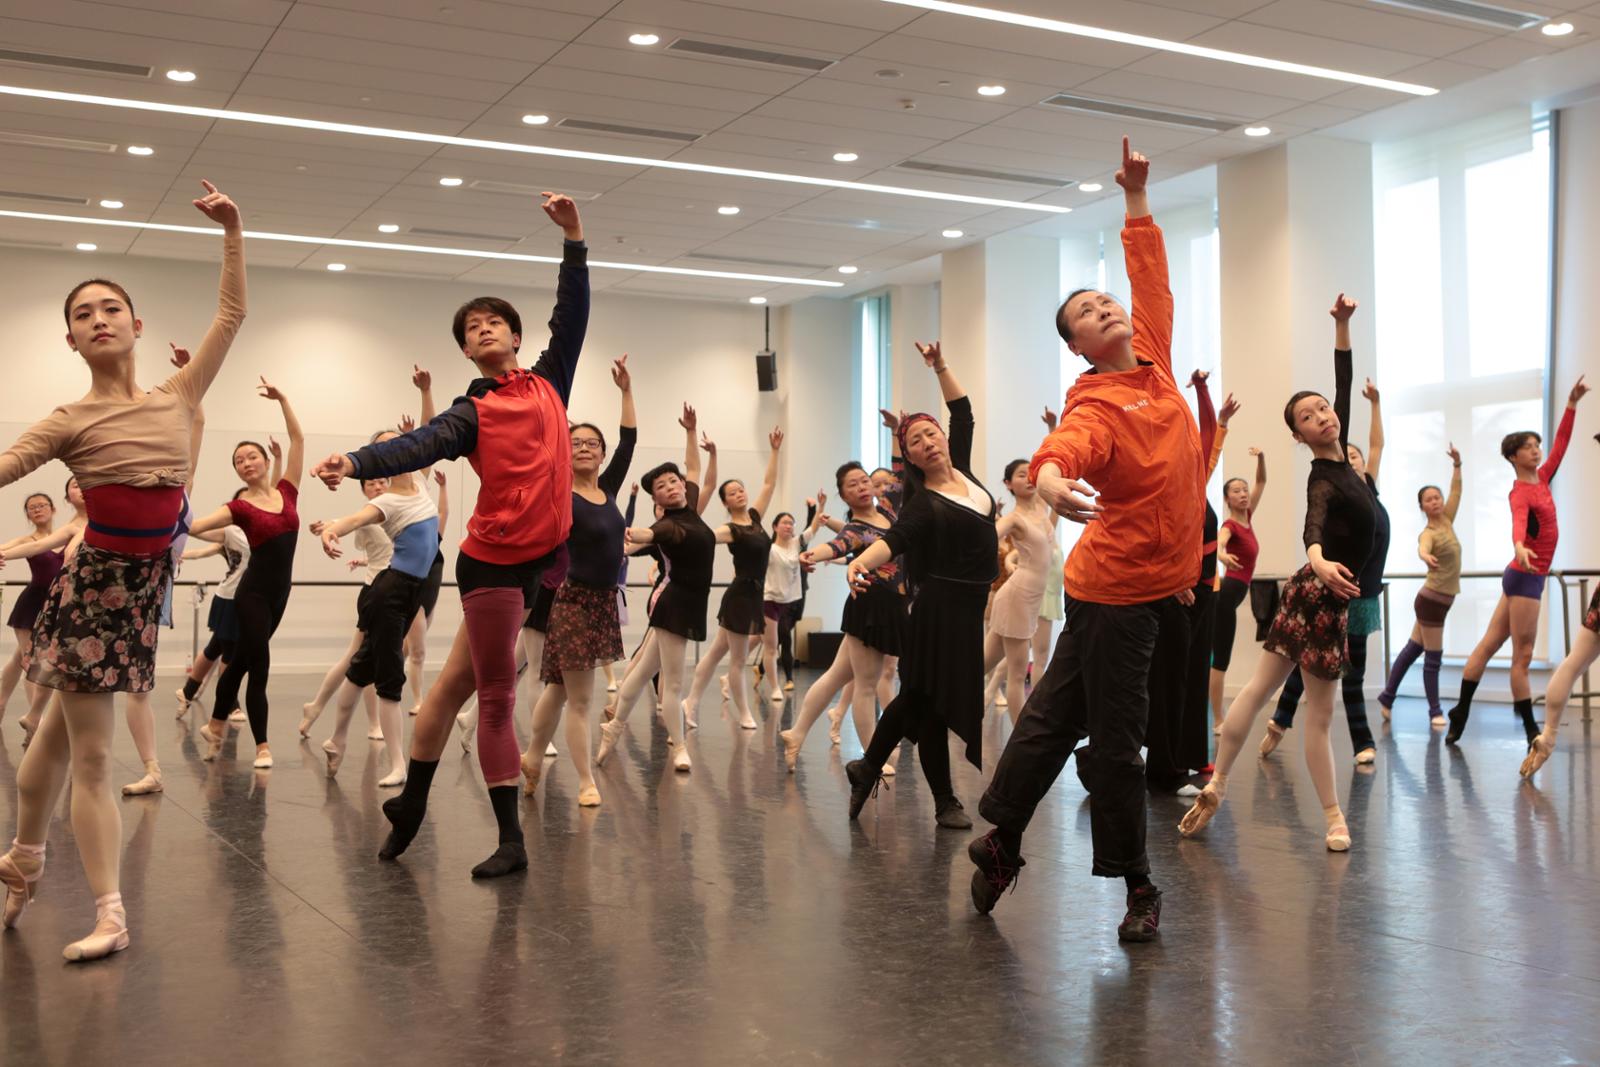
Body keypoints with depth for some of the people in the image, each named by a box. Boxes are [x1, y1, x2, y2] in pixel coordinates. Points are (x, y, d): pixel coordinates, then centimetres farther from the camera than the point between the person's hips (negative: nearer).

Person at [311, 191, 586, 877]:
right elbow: (418, 447, -17)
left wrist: (573, 240, 1)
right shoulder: (471, 413, -1)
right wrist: (355, 463, -34)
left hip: (532, 558, 4)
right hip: (493, 559, -4)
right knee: (496, 696, -1)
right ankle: (511, 840, 4)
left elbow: (572, 315, 7)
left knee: (458, 680, 14)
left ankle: (411, 801, 25)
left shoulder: (547, 381, 11)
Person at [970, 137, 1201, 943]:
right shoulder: (1096, 406, -16)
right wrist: (1050, 479, -59)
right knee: (1114, 738, 2)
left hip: (1145, 578, 8)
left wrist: (1137, 200, 19)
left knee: (1056, 711, 15)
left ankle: (1000, 840, 27)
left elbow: (1151, 276, 19)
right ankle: (1137, 889, 12)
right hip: (1117, 584, -8)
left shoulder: (1153, 358, 7)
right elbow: (1064, 447, -38)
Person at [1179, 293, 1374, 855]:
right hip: (1322, 593, -8)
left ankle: (1215, 785, 11)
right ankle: (1334, 817, 6)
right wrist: (1320, 562, -59)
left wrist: (1342, 325, 9)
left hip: (1317, 591, 8)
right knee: (1320, 711, -2)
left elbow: (1344, 381, 14)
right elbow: (1314, 526, -38)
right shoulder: (1322, 478, -17)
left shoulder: (1342, 456, 7)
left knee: (1258, 687, 7)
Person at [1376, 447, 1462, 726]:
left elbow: (1456, 490, 4)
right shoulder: (1428, 533, -17)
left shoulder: (1447, 521, 5)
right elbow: (1422, 549, -41)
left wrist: (1457, 463, -9)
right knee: (1433, 657, -3)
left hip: (1438, 599, 8)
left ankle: (1387, 696, 20)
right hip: (1432, 599, -8)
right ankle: (1435, 711, 3)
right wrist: (1427, 557, -64)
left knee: (1412, 649, 13)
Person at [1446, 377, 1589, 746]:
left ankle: (1460, 713, 11)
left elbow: (1560, 445, 17)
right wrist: (1520, 547, -59)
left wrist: (1572, 404, 10)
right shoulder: (1520, 493, -16)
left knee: (1488, 645, 8)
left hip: (1526, 576, 9)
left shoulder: (1541, 478, 9)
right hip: (1526, 576, -9)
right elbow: (1518, 522, -37)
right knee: (1522, 655, -5)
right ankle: (1531, 730, -1)